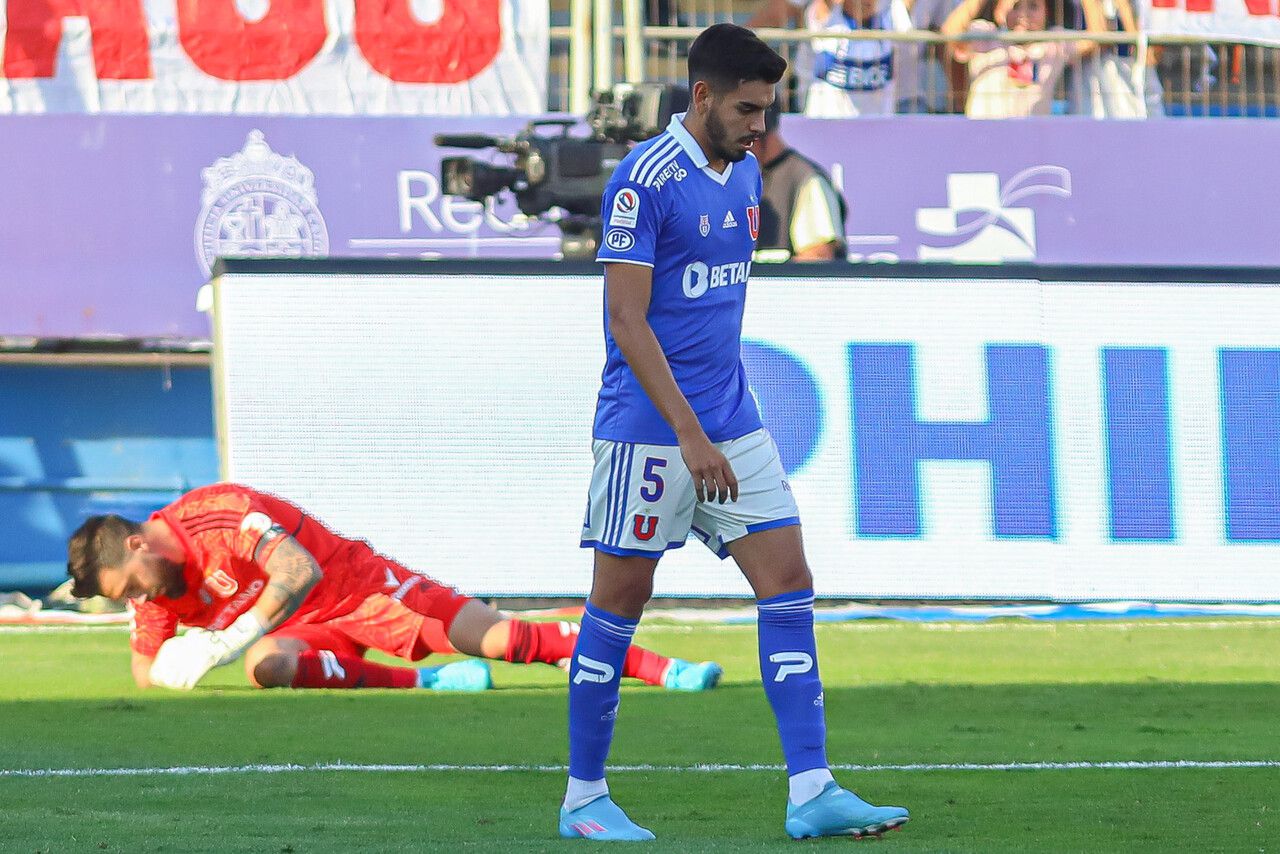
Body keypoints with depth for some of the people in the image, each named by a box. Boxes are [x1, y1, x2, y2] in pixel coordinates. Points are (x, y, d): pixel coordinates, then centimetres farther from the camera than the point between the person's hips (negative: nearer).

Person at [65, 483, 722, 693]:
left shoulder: (217, 515, -23)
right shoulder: (156, 592, 0)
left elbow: (301, 569, -32)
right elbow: (148, 675, 10)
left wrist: (229, 639, -36)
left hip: (356, 584, -5)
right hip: (303, 628, 5)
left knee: (487, 634, -15)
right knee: (268, 666, -30)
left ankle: (662, 669, -11)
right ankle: (423, 681, -26)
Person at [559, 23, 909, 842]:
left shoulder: (745, 175, 10)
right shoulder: (644, 181, -14)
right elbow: (627, 321, -18)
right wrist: (689, 433, -22)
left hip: (732, 424, 7)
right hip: (648, 428, -7)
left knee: (789, 586, -2)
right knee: (620, 603, 0)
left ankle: (812, 791, -4)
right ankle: (584, 798, 11)